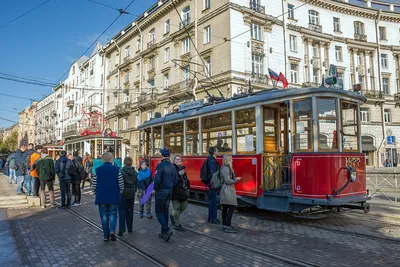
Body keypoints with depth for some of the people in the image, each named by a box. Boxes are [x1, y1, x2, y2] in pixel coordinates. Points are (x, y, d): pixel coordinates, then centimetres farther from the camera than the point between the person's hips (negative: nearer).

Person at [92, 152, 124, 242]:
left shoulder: (98, 170, -2)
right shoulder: (116, 169, -5)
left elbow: (94, 185, 1)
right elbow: (121, 184, -3)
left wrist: (96, 193, 18)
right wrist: (119, 193, 13)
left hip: (101, 197, 1)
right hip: (113, 197, -1)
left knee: (104, 216, 11)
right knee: (113, 214, 11)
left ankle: (106, 235, 15)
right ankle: (112, 231, -8)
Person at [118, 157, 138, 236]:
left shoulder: (122, 171, -13)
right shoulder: (135, 172, 5)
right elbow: (136, 183, 10)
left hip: (123, 193, -5)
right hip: (131, 193, 5)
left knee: (122, 210, -2)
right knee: (130, 210, 13)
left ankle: (122, 228, -12)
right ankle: (130, 228, 19)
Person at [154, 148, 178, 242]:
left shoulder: (160, 166, -16)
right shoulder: (172, 166, 6)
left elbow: (157, 179, -22)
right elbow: (176, 179, 9)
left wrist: (155, 188, -6)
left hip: (161, 191, -7)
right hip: (169, 191, 7)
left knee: (159, 212, 2)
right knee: (166, 211, 14)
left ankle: (166, 229, -12)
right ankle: (164, 233, 20)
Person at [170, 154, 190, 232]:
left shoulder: (182, 168, 14)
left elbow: (186, 178, 21)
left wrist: (187, 187, 16)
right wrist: (178, 174, -29)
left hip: (183, 191, 8)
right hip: (175, 191, -8)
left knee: (184, 206, 14)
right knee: (176, 208, 1)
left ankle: (173, 216, 37)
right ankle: (176, 224, 14)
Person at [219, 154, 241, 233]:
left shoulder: (227, 168, 16)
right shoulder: (226, 169, -17)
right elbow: (228, 181, -18)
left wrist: (235, 179, 11)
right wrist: (236, 180, -6)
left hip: (225, 191, 11)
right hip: (227, 191, -11)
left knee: (225, 208, 12)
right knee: (231, 207, -8)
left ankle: (224, 225, 19)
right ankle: (227, 227, -4)